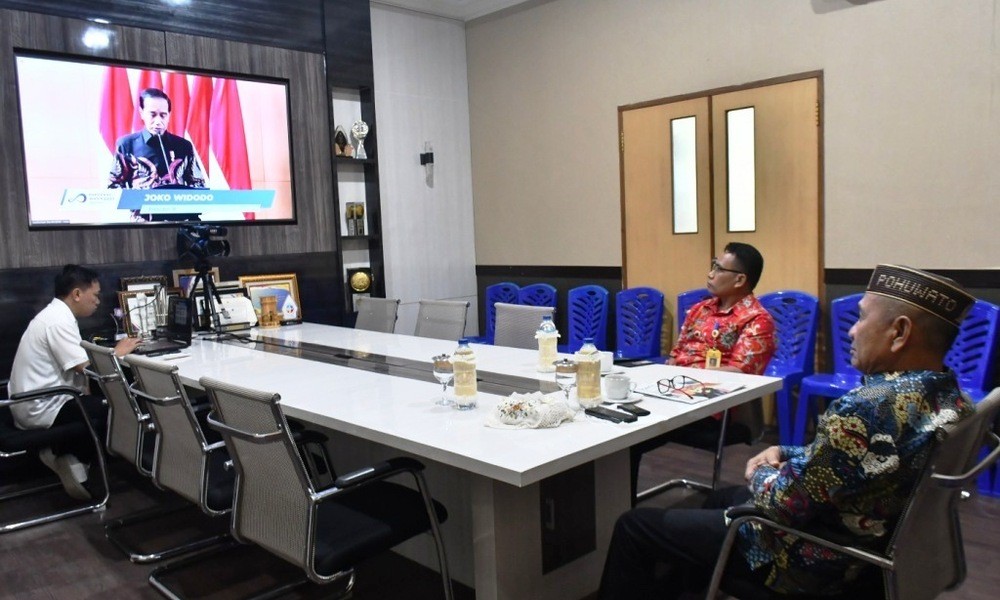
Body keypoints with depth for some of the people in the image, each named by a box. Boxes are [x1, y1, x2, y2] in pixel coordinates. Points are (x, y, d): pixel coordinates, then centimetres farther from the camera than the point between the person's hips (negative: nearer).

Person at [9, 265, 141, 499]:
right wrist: (118, 352, -12)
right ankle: (73, 460, 8)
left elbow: (76, 362, 12)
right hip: (41, 408, -10)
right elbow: (85, 367, -25)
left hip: (35, 402, 10)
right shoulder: (59, 320, -21)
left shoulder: (55, 314, 11)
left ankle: (62, 453, 9)